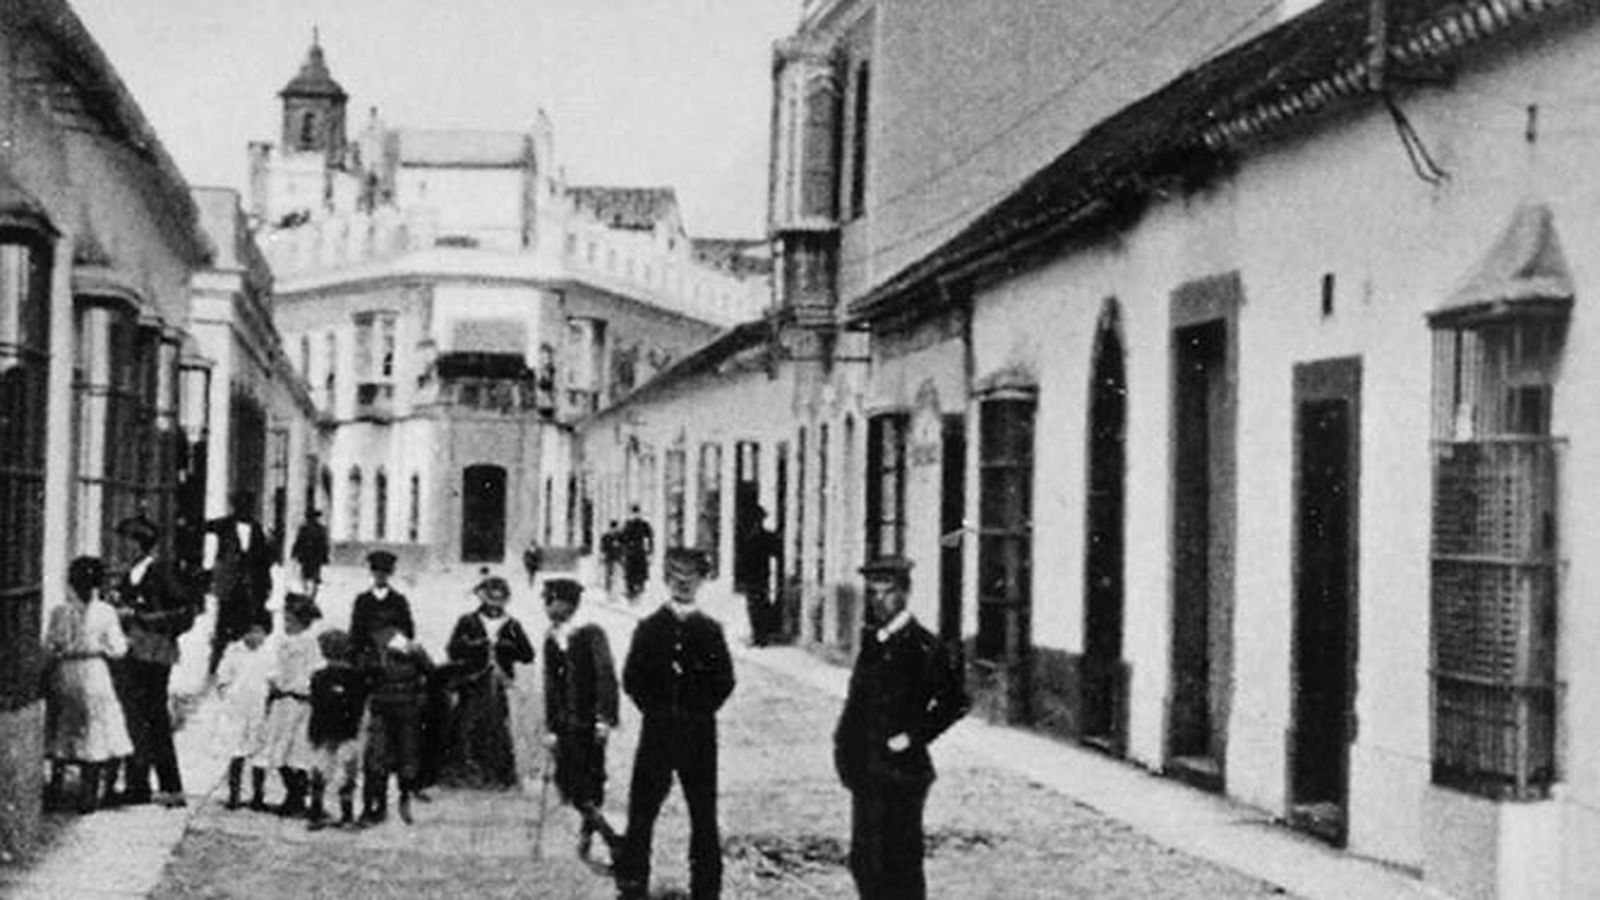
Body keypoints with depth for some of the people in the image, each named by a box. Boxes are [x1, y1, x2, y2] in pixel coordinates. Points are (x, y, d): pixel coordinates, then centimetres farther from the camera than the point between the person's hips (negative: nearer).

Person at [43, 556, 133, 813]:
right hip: (94, 676, -2)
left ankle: (56, 791, 14)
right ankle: (88, 794, 6)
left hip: (64, 677, 2)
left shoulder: (59, 612, -5)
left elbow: (49, 650, -2)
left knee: (61, 733, 12)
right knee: (95, 733, 6)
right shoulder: (105, 612, -9)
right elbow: (116, 648, -6)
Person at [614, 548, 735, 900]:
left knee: (703, 816, 3)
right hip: (656, 733, 0)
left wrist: (700, 712, 0)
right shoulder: (649, 627, 5)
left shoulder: (711, 630, 4)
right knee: (641, 814, 2)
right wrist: (654, 710, 1)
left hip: (699, 735, 0)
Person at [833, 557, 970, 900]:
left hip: (901, 772, -7)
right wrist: (845, 744, 8)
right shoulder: (871, 640, 11)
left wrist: (913, 737, -13)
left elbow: (954, 701, -15)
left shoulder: (922, 646, -11)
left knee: (901, 865, -1)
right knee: (864, 861, 12)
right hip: (865, 772, 7)